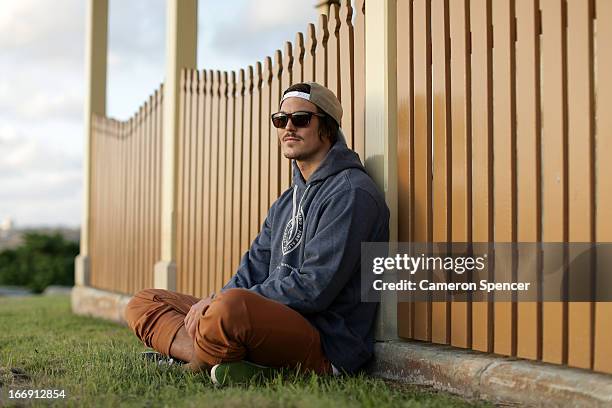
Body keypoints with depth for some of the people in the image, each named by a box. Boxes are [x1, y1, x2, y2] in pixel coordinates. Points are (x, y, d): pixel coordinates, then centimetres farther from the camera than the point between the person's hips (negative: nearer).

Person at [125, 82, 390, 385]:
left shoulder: (351, 193, -10)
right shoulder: (287, 201, 22)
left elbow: (314, 289, -19)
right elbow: (256, 267, 17)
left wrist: (220, 302, -16)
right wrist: (214, 303, -5)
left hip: (327, 344, -10)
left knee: (232, 305, -41)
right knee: (143, 303, 8)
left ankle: (202, 363, -9)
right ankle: (221, 361, -17)